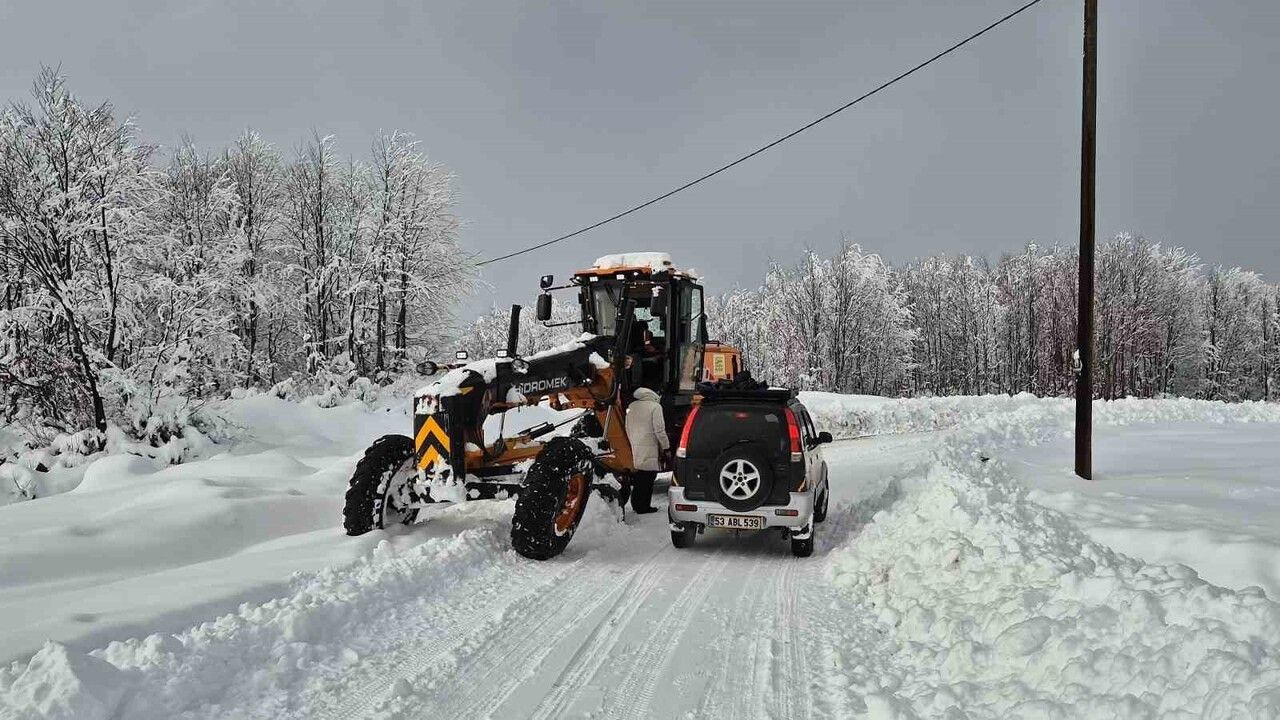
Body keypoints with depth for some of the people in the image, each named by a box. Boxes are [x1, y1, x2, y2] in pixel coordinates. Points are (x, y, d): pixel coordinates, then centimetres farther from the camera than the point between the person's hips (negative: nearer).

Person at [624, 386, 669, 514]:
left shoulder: (631, 407, 11)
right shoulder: (655, 406, -10)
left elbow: (628, 429, 18)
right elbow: (659, 430, -13)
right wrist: (665, 446, -4)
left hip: (635, 449, 7)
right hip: (649, 450, -7)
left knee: (638, 478, 16)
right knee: (647, 478, -2)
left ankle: (636, 504, 23)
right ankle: (643, 506, 0)